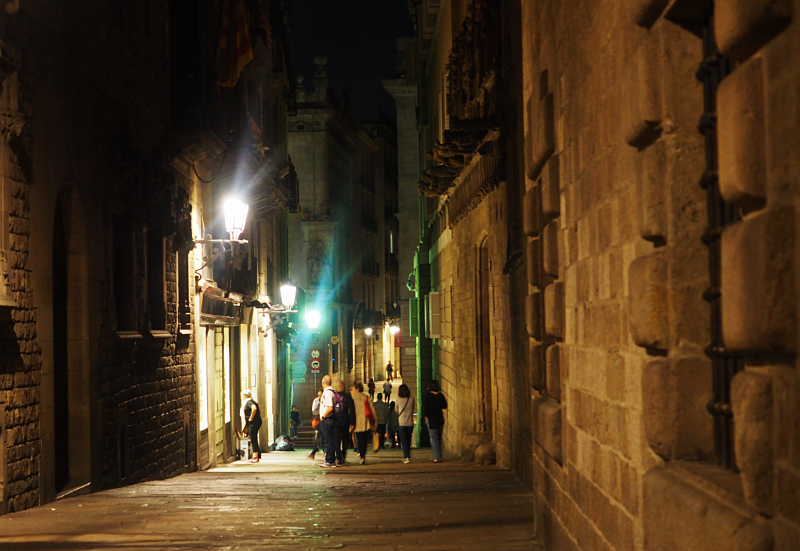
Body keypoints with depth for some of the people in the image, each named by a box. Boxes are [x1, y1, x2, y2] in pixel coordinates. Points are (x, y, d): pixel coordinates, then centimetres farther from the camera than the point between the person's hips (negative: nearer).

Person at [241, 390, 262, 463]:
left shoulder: (249, 402, -10)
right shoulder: (249, 402, 20)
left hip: (253, 423, -10)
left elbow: (254, 408, -30)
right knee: (253, 440, 11)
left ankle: (256, 457, -13)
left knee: (253, 440, -11)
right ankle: (254, 456, 13)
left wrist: (251, 418, -21)